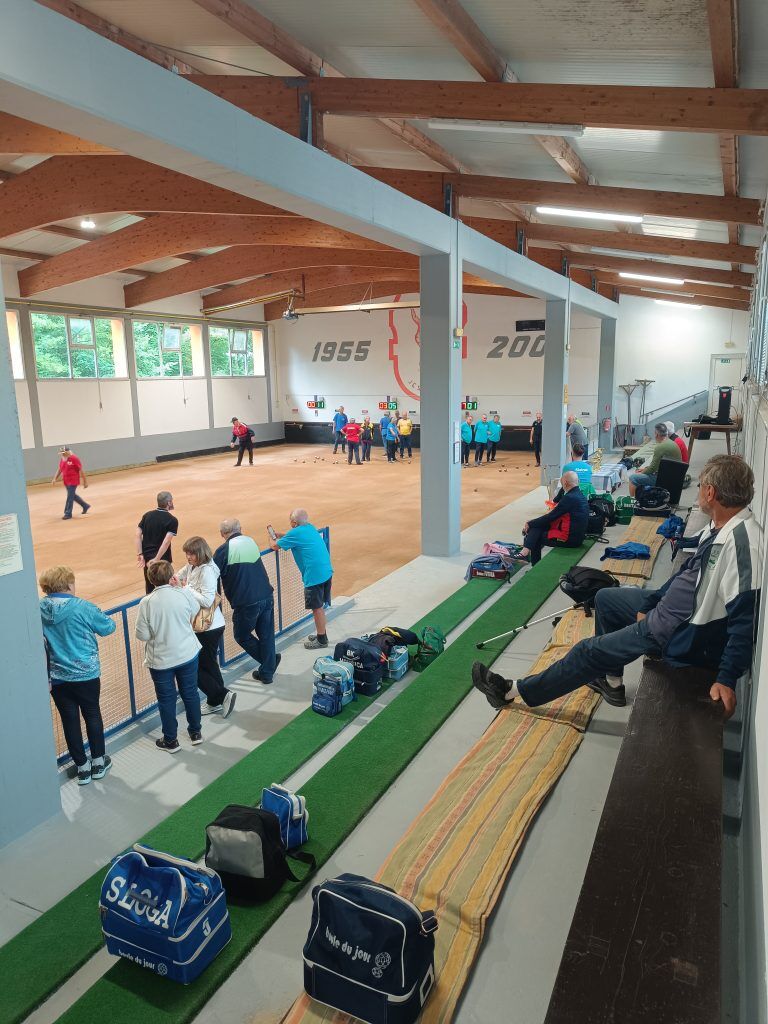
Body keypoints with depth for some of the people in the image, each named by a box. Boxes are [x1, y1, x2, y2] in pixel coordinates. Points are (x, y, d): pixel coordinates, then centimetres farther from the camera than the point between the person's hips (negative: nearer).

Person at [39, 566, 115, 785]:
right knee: (92, 715, 16)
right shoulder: (82, 608, -18)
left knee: (69, 720, 13)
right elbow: (108, 627, -6)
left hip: (56, 678, 3)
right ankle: (98, 762, 29)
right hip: (86, 674, -2)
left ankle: (82, 767, 25)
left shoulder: (38, 609, -7)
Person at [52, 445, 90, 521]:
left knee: (70, 497, -5)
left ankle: (68, 514, 4)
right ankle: (85, 506, 35)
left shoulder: (74, 458, -15)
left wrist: (85, 481, -11)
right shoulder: (62, 459, 6)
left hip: (73, 481, -8)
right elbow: (59, 469, 16)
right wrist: (55, 479, 5)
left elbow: (81, 470, -12)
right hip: (66, 481, 8)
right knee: (73, 495, 17)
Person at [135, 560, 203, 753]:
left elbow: (142, 635, -13)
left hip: (161, 660, -2)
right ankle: (196, 732, 34)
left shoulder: (147, 602, -19)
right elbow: (196, 612, 7)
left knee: (166, 699, 14)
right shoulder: (184, 594, -14)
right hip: (188, 655, 2)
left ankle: (170, 740, 27)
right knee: (190, 693, 19)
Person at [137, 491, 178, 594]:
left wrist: (140, 554, -5)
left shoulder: (147, 515, 5)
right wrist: (156, 559, -22)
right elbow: (166, 541, -21)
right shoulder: (172, 520, -11)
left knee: (149, 583, 19)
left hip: (147, 556, 5)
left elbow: (138, 535, -3)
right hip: (162, 558, -5)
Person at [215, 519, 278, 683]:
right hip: (267, 596, 5)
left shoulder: (223, 550, -9)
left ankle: (269, 660, 17)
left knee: (241, 635, 17)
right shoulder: (251, 542, 8)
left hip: (246, 603, -5)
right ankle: (267, 673, 22)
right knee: (266, 635, 15)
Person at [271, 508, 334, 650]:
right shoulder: (310, 527, 12)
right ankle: (322, 634, 33)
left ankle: (321, 640, 15)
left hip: (314, 576, -8)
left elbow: (274, 546, -2)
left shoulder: (295, 533, -12)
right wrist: (280, 535, 26)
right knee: (319, 606, 21)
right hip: (327, 572, 9)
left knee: (317, 608, 4)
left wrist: (272, 540, 19)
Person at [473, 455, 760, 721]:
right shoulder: (717, 528, 0)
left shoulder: (742, 542, -30)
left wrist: (726, 679, -30)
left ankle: (515, 691, 11)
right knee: (605, 598, 21)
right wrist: (649, 605, 11)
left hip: (684, 637, -9)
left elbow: (744, 618, -30)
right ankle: (611, 680, 31)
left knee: (591, 651, -3)